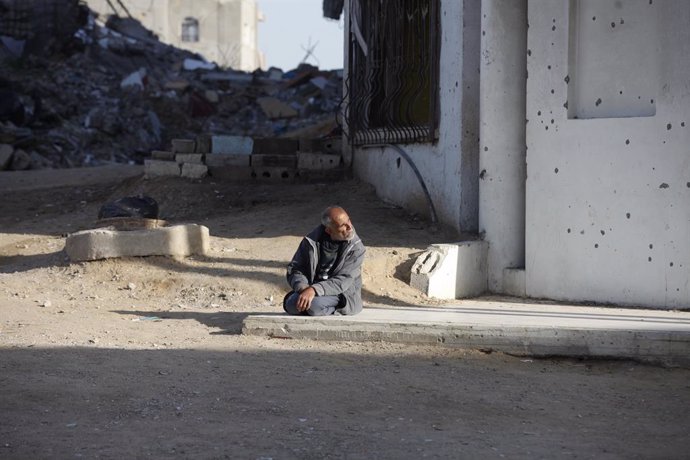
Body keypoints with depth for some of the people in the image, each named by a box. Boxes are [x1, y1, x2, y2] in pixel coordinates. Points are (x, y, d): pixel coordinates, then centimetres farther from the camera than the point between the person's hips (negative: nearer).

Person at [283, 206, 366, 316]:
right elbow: (294, 269, 3)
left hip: (343, 296, -3)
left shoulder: (356, 248, -9)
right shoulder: (311, 241, 0)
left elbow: (343, 281, -17)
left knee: (314, 304, -34)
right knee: (291, 304, -28)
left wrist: (315, 290, -32)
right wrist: (303, 287, -21)